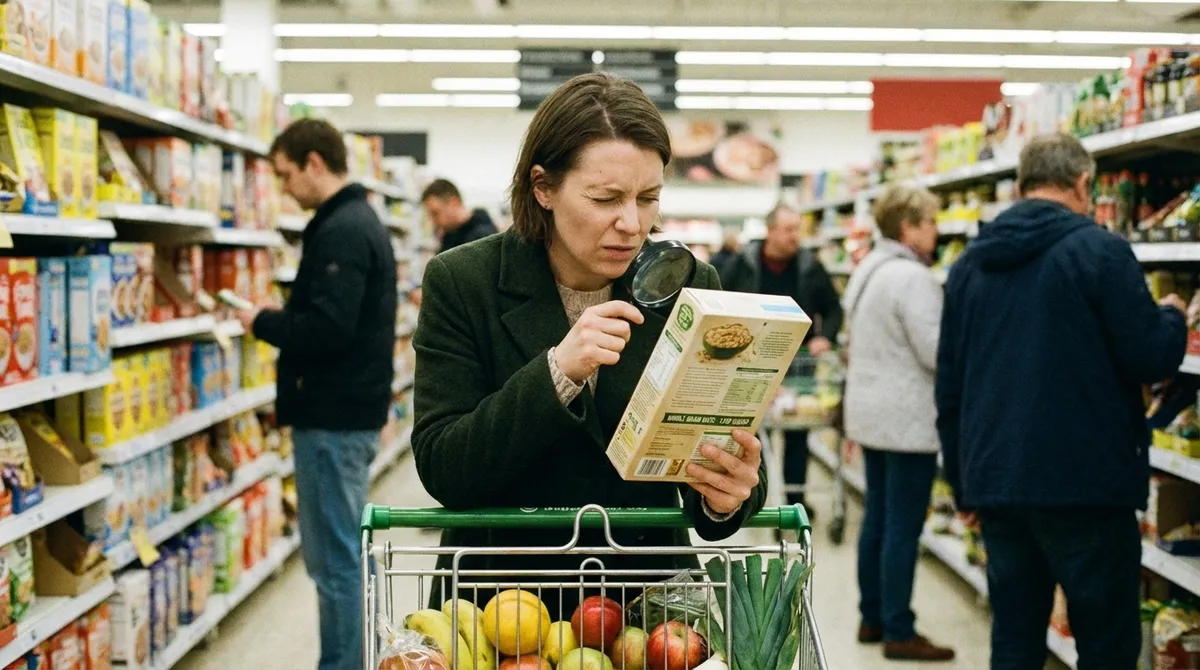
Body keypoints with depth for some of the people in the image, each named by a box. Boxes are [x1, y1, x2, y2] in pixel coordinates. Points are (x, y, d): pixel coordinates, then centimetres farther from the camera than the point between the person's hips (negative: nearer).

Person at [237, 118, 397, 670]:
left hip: (333, 417, -11)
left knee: (334, 558, -4)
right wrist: (279, 318, 8)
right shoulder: (361, 220, 15)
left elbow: (327, 328, -26)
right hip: (352, 408, 11)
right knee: (343, 551, 17)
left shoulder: (340, 231, -17)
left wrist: (263, 323, -10)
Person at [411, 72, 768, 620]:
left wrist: (727, 497, -24)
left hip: (648, 594, 3)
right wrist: (557, 373, -25)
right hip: (499, 592, -2)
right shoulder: (461, 283, -6)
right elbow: (442, 472, -12)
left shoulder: (690, 287, -2)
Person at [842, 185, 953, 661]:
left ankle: (873, 618, 22)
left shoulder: (867, 271, 14)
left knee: (877, 519, 15)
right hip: (907, 420, -10)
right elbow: (937, 352, -19)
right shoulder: (912, 277, -18)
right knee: (903, 528, -4)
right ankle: (898, 633, 1)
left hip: (870, 413, 10)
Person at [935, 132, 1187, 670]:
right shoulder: (1098, 251, -7)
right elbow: (1151, 358, -10)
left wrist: (963, 485, 21)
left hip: (994, 481, 6)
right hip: (1084, 484, -6)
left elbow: (949, 388, 14)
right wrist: (1171, 317, 13)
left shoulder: (970, 264, 12)